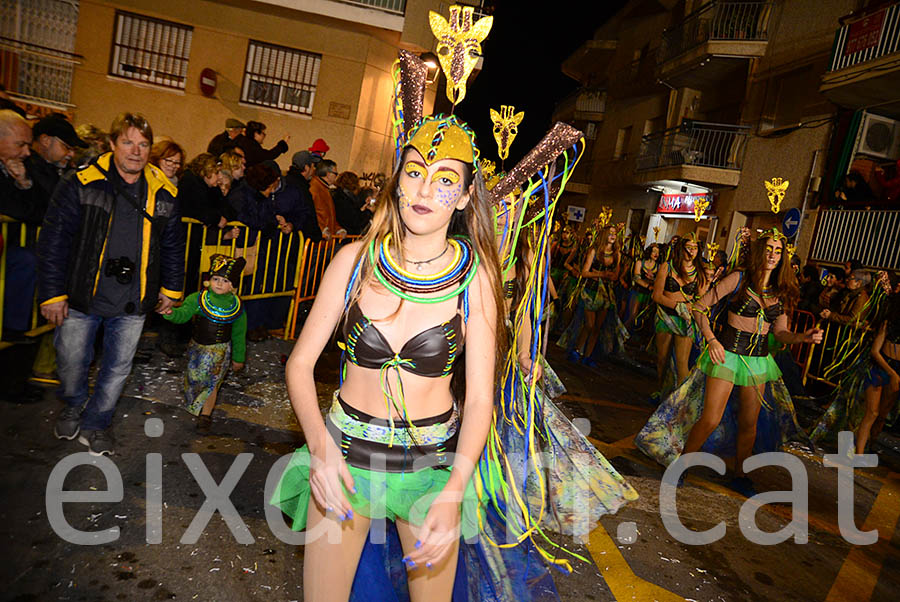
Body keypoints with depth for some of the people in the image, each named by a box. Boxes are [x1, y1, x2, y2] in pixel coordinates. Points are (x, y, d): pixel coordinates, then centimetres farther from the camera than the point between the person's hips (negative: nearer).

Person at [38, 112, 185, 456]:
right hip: (82, 298, -1)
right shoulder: (81, 185, -8)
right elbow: (53, 241, -6)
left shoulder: (163, 194, 1)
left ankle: (95, 424, 34)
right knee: (72, 363, 14)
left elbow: (173, 245, 12)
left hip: (133, 303, 2)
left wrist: (171, 289, 13)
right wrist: (52, 293, -8)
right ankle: (73, 406, 46)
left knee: (118, 367, 12)